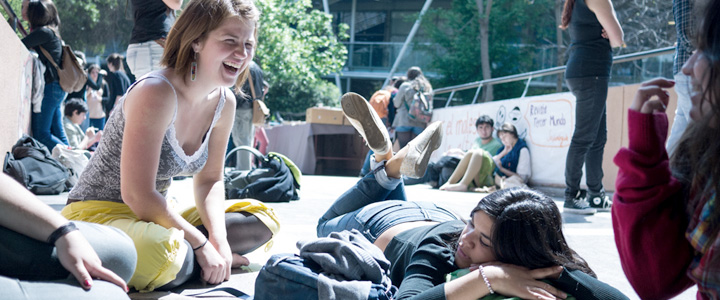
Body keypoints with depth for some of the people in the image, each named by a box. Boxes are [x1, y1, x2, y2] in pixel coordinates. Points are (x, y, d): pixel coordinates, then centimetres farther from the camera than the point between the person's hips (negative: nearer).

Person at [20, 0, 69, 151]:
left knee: (40, 134, -9)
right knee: (57, 132, 11)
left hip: (50, 86, -10)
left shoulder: (43, 32, -13)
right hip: (57, 87, 10)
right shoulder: (50, 31, 16)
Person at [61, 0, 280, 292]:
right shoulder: (156, 93, -25)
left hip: (157, 215, 9)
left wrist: (218, 239, -10)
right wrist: (200, 244, -20)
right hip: (98, 213, -9)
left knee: (263, 217, 6)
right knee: (161, 252, -41)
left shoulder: (224, 102, 0)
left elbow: (209, 180, 8)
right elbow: (137, 195, -27)